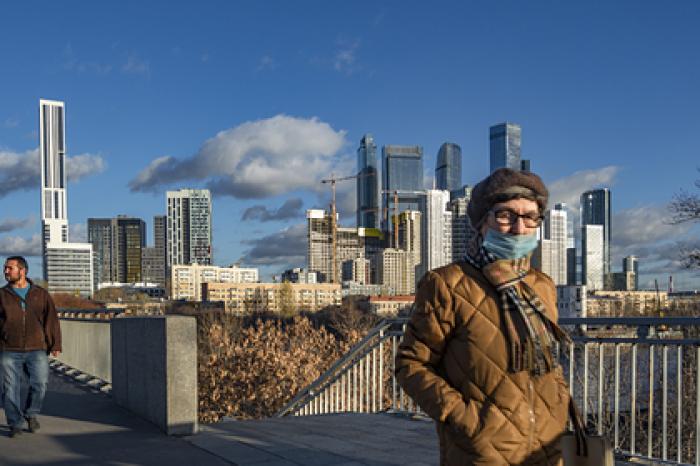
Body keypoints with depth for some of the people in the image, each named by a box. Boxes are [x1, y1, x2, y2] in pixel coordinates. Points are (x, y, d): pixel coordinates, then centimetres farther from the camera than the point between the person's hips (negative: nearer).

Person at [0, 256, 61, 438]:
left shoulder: (41, 294, 8)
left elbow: (51, 320, 8)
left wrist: (55, 344, 1)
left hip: (36, 350, 0)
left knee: (40, 383, -8)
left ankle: (31, 413, 17)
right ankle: (15, 424, 14)